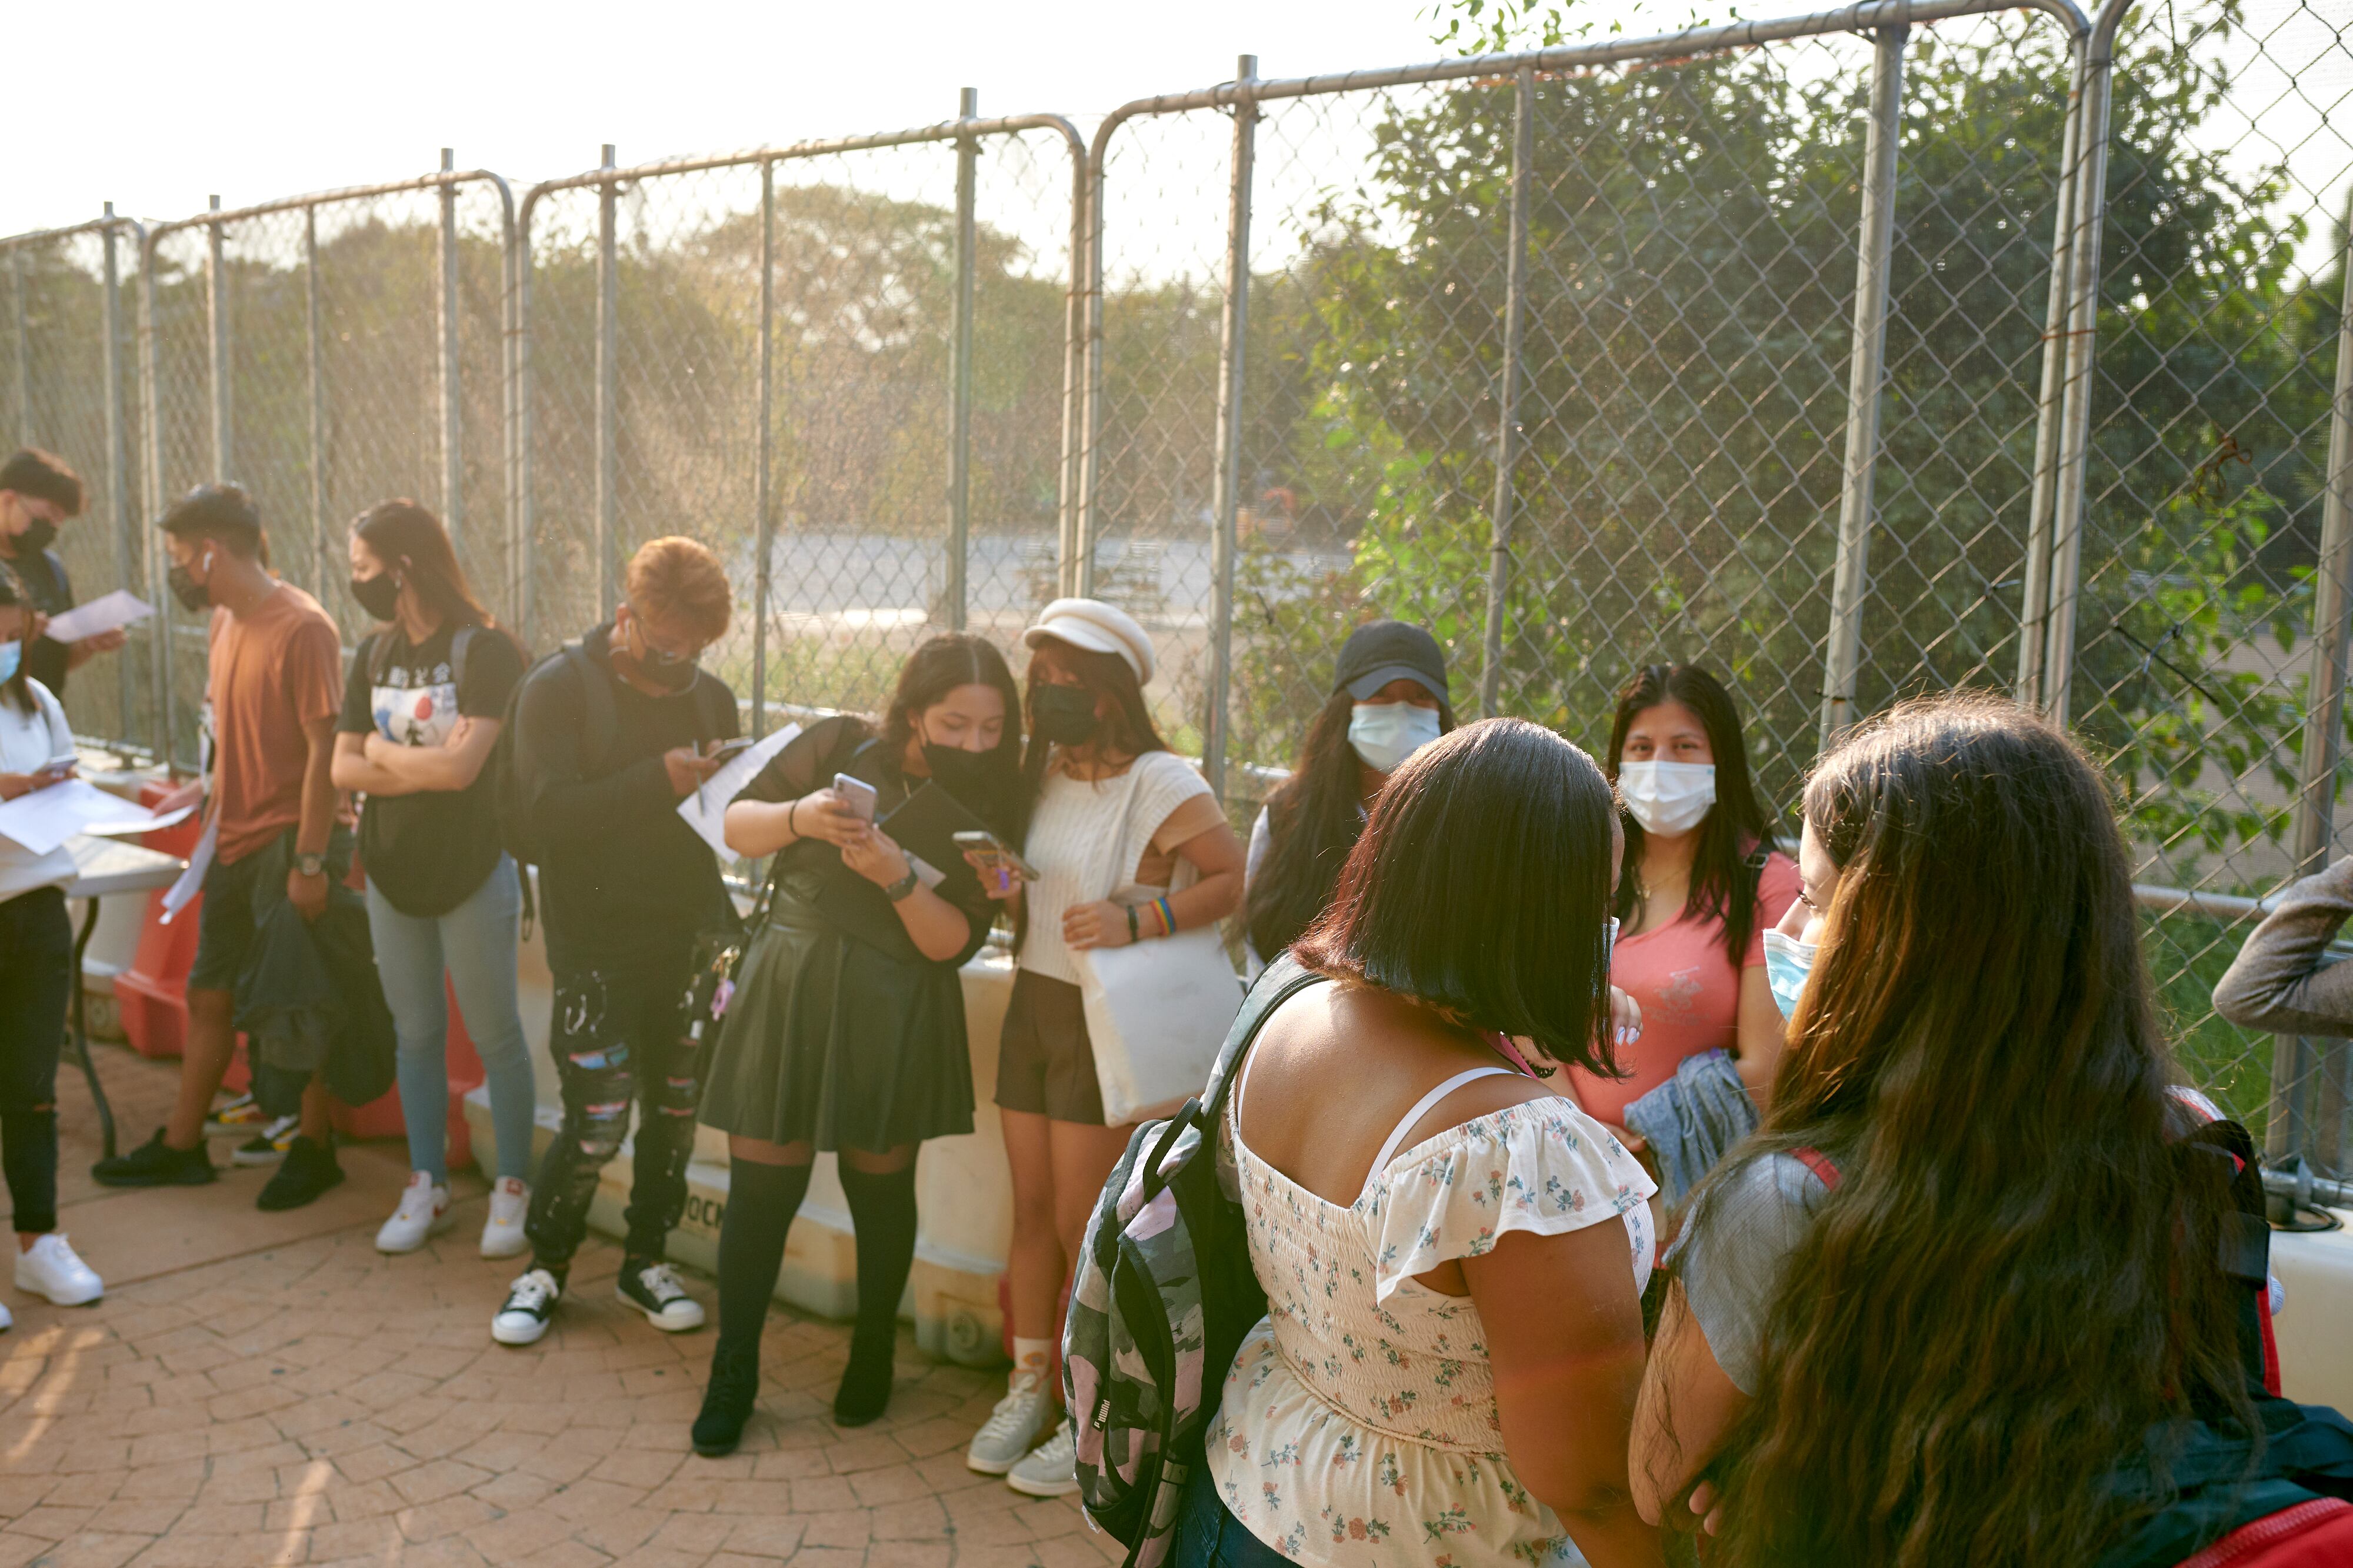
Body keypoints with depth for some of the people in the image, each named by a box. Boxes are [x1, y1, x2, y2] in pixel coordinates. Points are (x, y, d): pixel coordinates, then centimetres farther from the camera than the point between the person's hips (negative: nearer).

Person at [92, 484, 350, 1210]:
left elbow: (324, 748, -18)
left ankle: (314, 1148, 18)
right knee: (211, 995, 15)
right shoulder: (224, 624, 9)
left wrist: (310, 861, -19)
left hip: (288, 844, -8)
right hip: (233, 843, 8)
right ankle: (181, 1146, 26)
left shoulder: (301, 627, -16)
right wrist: (209, 806, 12)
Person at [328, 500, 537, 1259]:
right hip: (394, 869, 6)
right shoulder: (374, 655, 7)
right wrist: (424, 768, -13)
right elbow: (343, 769, 2)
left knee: (494, 1034, 3)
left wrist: (382, 750, -7)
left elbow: (459, 766, -22)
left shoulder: (487, 650, -12)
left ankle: (513, 1188, 14)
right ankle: (427, 1186, 24)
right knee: (416, 1033, 13)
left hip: (473, 869, -6)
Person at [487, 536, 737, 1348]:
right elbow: (548, 810, -18)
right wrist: (658, 780, -26)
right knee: (598, 1117, -4)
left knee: (676, 1106, 9)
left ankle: (646, 1262, 27)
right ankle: (545, 1265, 18)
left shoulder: (710, 696, 8)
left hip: (685, 933, 5)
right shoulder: (557, 687, -6)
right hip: (595, 939, -4)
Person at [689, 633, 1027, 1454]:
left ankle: (873, 1353, 33)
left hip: (893, 1016, 0)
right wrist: (799, 818, -18)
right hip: (787, 992, 0)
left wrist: (897, 878, -25)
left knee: (880, 1184, 10)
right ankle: (733, 1371, 18)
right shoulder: (841, 747, -4)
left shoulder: (989, 806, -3)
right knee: (760, 1184, 1)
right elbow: (737, 824, 3)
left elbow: (954, 942, -9)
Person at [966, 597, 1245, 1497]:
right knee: (1034, 1210, 12)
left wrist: (1135, 922, -26)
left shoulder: (1159, 782, -14)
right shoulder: (1044, 772, 8)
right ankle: (1027, 1389, 27)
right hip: (1034, 1002, 6)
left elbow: (1237, 878, -19)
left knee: (1084, 1226, 1)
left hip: (1108, 1021, -6)